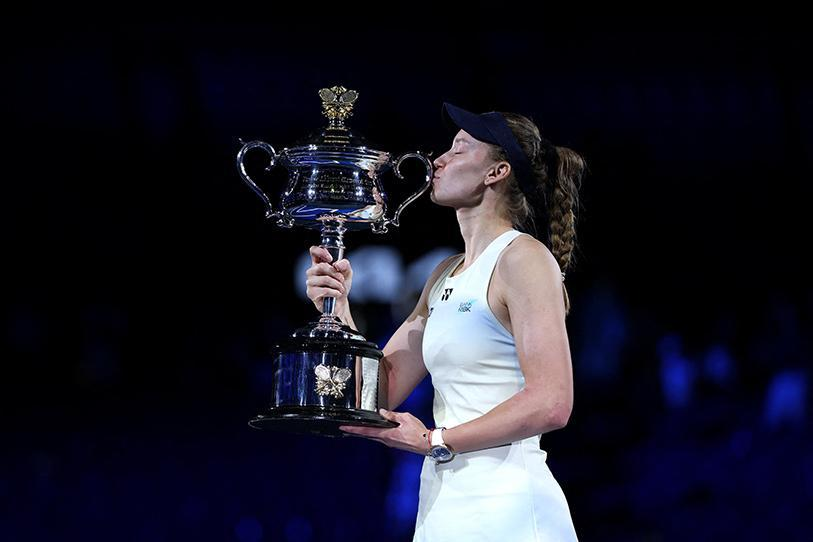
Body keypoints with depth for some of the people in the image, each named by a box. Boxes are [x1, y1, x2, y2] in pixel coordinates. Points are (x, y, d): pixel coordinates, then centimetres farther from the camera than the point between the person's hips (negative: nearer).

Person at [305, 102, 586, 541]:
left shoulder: (523, 258, -8)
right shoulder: (446, 275, 16)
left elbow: (550, 404, -18)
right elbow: (383, 393, 13)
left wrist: (434, 441, -14)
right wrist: (338, 307, 1)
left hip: (504, 506, -7)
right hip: (442, 503, 7)